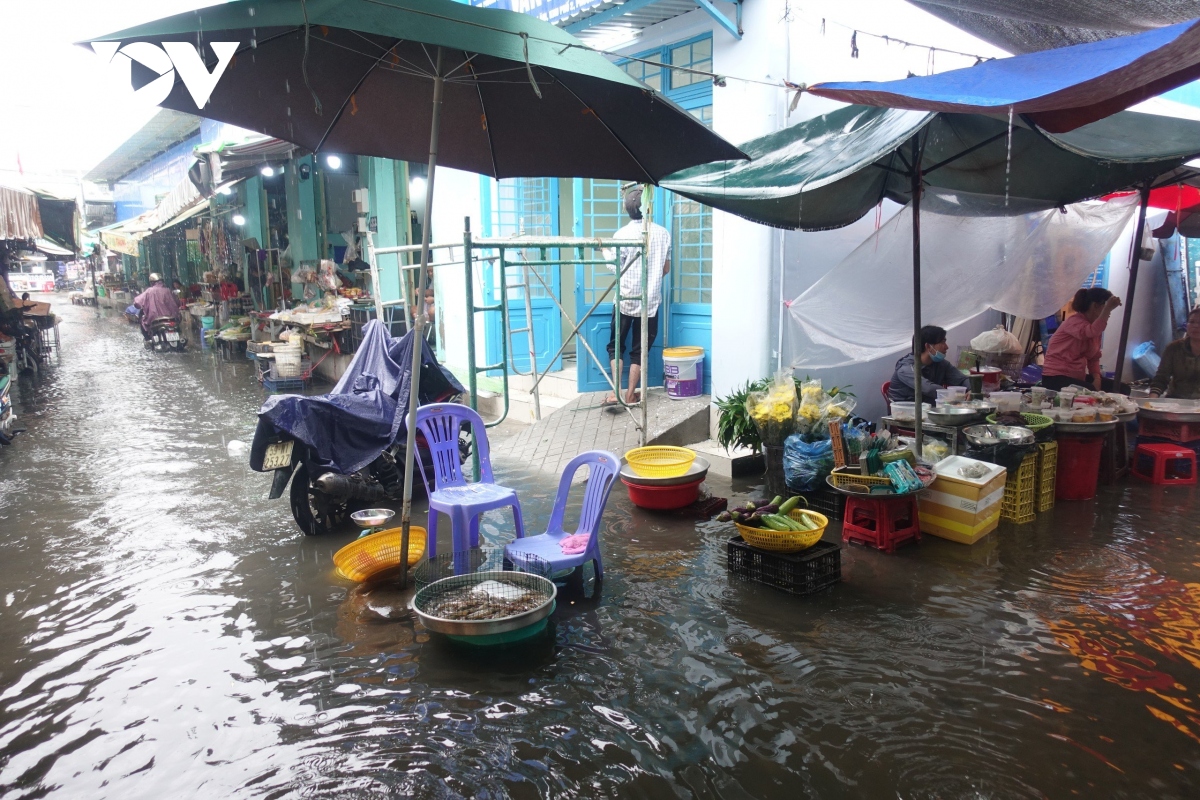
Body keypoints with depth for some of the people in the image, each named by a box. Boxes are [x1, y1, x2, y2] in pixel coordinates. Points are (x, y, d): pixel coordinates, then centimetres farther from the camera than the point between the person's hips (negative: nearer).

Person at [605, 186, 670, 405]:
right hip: (651, 301, 2)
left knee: (616, 345, 12)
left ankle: (616, 391, 1)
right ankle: (631, 394, 13)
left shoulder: (622, 235, -10)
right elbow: (666, 268, 8)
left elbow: (614, 268, -5)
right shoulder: (663, 233, -1)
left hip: (625, 299, -2)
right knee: (639, 349, 10)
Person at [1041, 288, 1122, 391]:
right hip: (1057, 378, -9)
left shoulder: (1094, 325, 10)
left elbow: (1094, 358, 13)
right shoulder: (1074, 321, -14)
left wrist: (1097, 378, -3)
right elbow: (1091, 332, -38)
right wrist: (1108, 308, -39)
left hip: (1078, 377, 9)